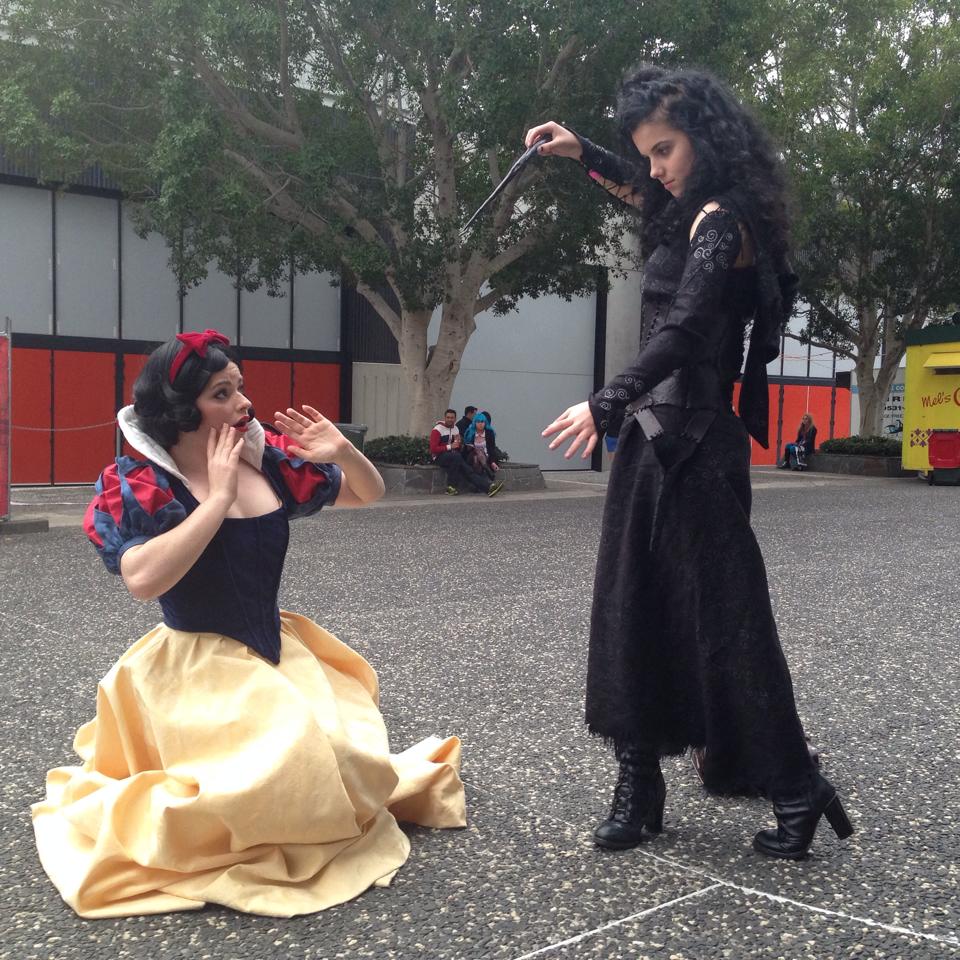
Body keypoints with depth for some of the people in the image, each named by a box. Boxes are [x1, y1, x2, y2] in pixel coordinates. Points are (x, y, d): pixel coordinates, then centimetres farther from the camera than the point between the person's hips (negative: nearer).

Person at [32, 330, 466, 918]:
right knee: (280, 766, -25)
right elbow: (144, 579, -32)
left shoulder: (268, 459, 0)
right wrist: (219, 496, -26)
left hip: (281, 651, 6)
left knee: (347, 753, -8)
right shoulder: (137, 483, -14)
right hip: (199, 668, -6)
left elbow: (369, 494, 11)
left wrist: (343, 452, -11)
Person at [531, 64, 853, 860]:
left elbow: (682, 332, -25)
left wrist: (605, 405, -32)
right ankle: (639, 789, 15)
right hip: (655, 439, 9)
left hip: (694, 444, -9)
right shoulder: (689, 214, 16)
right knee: (633, 614, 7)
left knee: (726, 617, -4)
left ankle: (795, 790, 10)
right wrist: (583, 155, 29)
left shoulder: (722, 220, -11)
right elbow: (643, 193, 40)